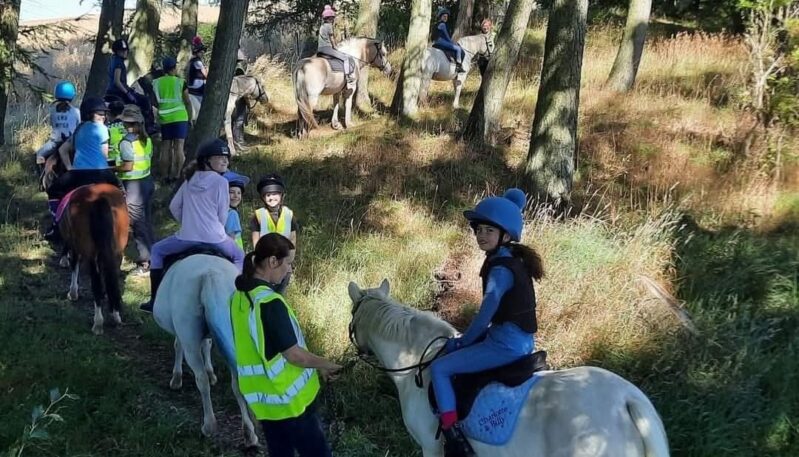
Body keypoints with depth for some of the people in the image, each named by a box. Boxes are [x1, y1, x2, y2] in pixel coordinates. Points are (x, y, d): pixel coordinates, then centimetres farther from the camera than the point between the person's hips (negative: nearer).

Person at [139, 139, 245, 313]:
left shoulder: (190, 179, 11)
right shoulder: (221, 182, -3)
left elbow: (174, 206, 15)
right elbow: (222, 215, 0)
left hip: (186, 238, 3)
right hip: (214, 239, -2)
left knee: (157, 250, 28)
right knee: (239, 257, 27)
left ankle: (155, 300, 20)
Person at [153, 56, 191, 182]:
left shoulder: (156, 83, 5)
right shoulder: (180, 82, -2)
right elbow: (187, 102, 1)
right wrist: (190, 117, 11)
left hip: (164, 119, 3)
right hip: (179, 117, -3)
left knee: (165, 148, 8)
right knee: (178, 147, -2)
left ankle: (165, 175, 8)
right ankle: (176, 175, -5)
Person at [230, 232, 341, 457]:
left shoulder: (240, 296, 2)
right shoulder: (269, 302, -25)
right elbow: (294, 355, -22)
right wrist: (326, 365, -5)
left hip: (263, 397, 9)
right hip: (287, 399, -8)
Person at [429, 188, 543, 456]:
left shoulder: (500, 269, -20)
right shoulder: (512, 260, 10)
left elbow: (485, 316, -19)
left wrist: (462, 343, -5)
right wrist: (468, 340, 17)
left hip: (507, 344, -11)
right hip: (521, 341, 11)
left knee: (439, 368, -8)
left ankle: (453, 435, -10)